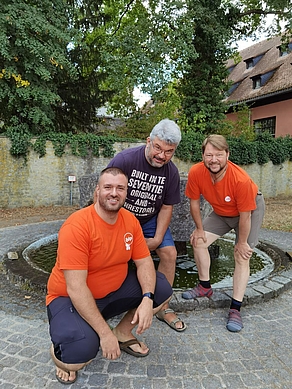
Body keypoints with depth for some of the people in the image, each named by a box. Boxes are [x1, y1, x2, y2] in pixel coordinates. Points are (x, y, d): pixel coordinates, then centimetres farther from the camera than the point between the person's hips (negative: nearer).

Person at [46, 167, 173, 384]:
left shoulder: (130, 220, -8)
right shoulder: (77, 226, -28)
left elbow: (144, 262, -4)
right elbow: (76, 289, -29)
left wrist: (147, 299, -22)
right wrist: (104, 332, -27)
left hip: (115, 291, 6)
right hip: (70, 298, -6)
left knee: (162, 289, -7)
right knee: (81, 349, -32)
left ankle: (123, 333, 15)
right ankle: (63, 353, 8)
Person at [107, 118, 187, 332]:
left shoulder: (171, 172, -13)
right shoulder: (124, 160, -26)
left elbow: (166, 208, -5)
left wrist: (157, 239, -12)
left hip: (151, 220, 4)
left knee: (169, 253, -7)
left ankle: (163, 307, 10)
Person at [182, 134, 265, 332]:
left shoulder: (241, 179, -39)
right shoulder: (196, 172, -28)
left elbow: (245, 215, -26)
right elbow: (194, 202, -11)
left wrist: (242, 243, -15)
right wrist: (200, 229, -3)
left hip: (251, 209, -4)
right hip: (221, 212, 5)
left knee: (242, 257, -9)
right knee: (198, 241, -1)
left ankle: (235, 309, 1)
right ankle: (205, 287, 19)